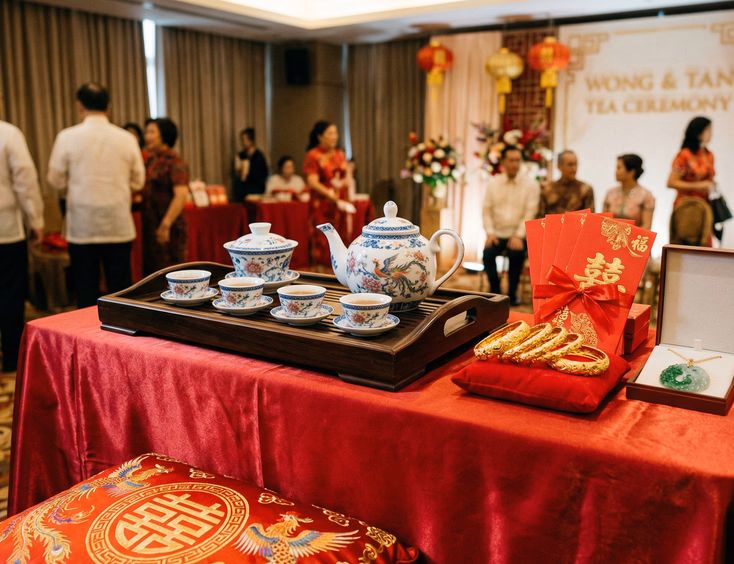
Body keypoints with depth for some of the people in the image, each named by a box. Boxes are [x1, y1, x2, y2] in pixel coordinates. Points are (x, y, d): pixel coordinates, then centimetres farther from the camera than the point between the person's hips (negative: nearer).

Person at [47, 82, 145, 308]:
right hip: (119, 226, 1)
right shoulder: (127, 139, -2)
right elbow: (138, 181, 5)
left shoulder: (67, 137, -5)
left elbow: (57, 181, 2)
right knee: (121, 289, 7)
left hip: (81, 227, -1)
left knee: (86, 290, 7)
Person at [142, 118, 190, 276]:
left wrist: (165, 225, -23)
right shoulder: (149, 161, 14)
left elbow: (181, 195, -19)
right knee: (150, 271, 11)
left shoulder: (175, 162, -10)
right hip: (149, 225, 8)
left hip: (169, 228, -8)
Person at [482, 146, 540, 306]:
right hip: (497, 233, 2)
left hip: (518, 234, -2)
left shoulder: (531, 184, 2)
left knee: (516, 253, -32)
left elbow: (530, 213, -5)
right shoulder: (493, 183, 10)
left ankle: (512, 293, -11)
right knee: (488, 252, -27)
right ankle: (495, 292, -7)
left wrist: (519, 236, -16)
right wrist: (490, 233, -8)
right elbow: (487, 210, 6)